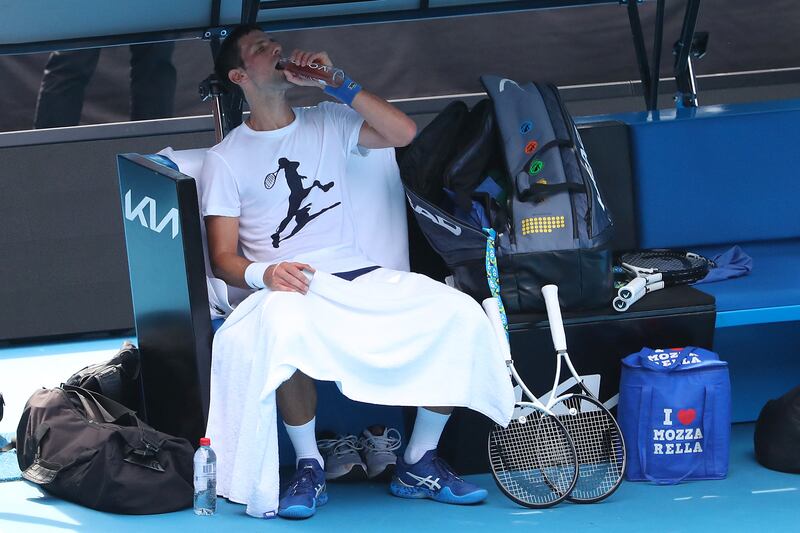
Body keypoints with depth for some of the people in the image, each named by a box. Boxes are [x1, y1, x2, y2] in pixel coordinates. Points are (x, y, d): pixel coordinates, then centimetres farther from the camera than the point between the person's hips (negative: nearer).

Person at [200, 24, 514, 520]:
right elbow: (224, 257, 0)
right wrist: (263, 273, -23)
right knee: (284, 325, -42)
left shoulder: (327, 122, 16)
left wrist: (336, 83, -2)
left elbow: (404, 132, 2)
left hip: (361, 276, 4)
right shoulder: (225, 159, 6)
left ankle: (419, 465, -7)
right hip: (291, 287, -4)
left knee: (460, 313, -21)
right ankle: (310, 467, -20)